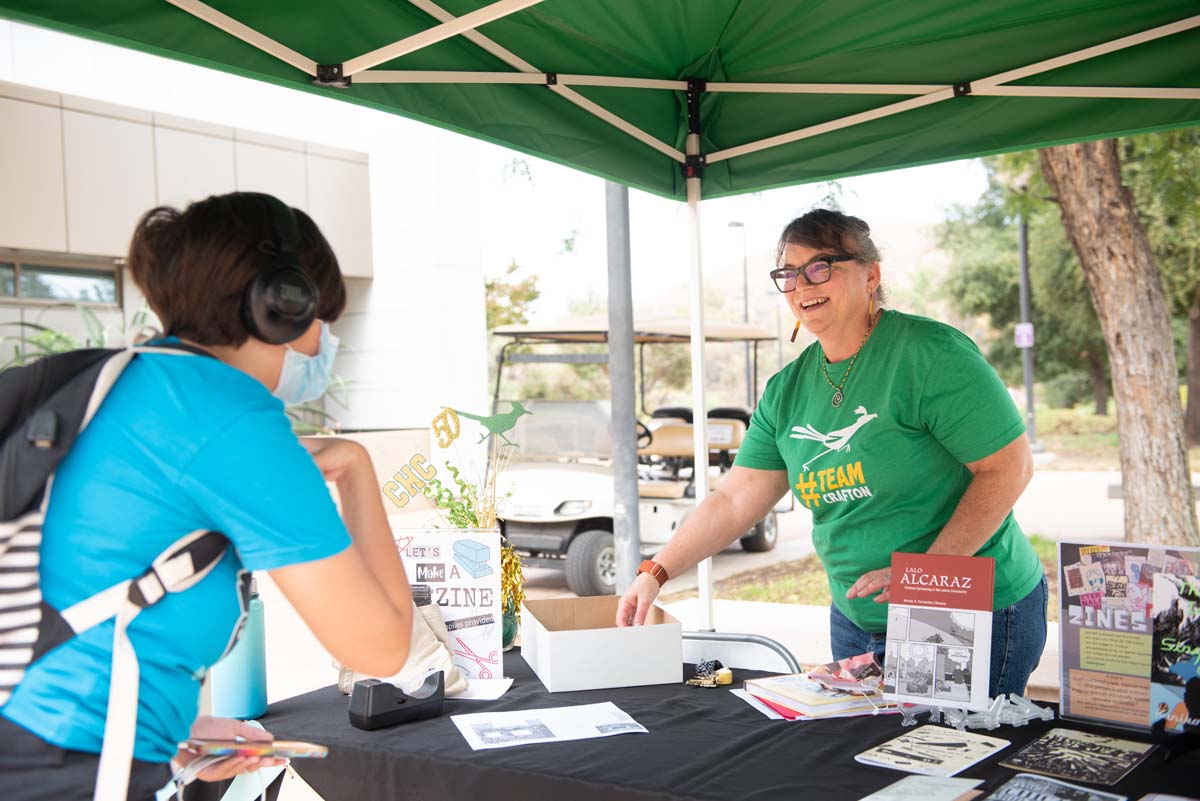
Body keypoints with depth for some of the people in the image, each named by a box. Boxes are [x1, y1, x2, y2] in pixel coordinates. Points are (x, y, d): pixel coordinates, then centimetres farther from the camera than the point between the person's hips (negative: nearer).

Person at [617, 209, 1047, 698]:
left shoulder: (931, 355, -15)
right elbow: (734, 501, 6)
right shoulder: (788, 390, 5)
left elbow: (1010, 466, -16)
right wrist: (655, 572, -3)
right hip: (857, 621, 6)